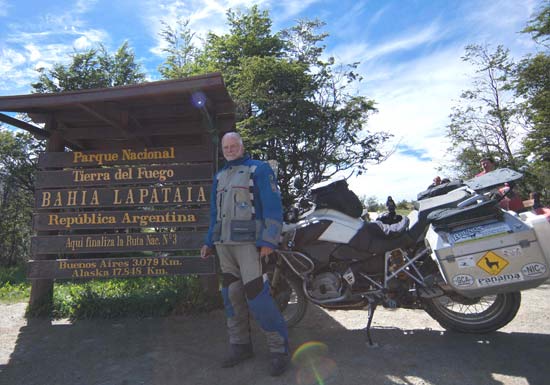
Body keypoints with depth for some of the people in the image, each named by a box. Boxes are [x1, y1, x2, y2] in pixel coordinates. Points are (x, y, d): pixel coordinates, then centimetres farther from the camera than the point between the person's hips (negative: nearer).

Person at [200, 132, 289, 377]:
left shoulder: (259, 169, -1)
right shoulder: (219, 177, 20)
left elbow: (273, 206, -9)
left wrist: (268, 241, -18)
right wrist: (209, 242, 19)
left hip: (248, 242, -7)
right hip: (224, 244, 7)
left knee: (255, 293, -11)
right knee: (232, 295, 9)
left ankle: (279, 348, 3)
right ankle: (240, 346, 23)